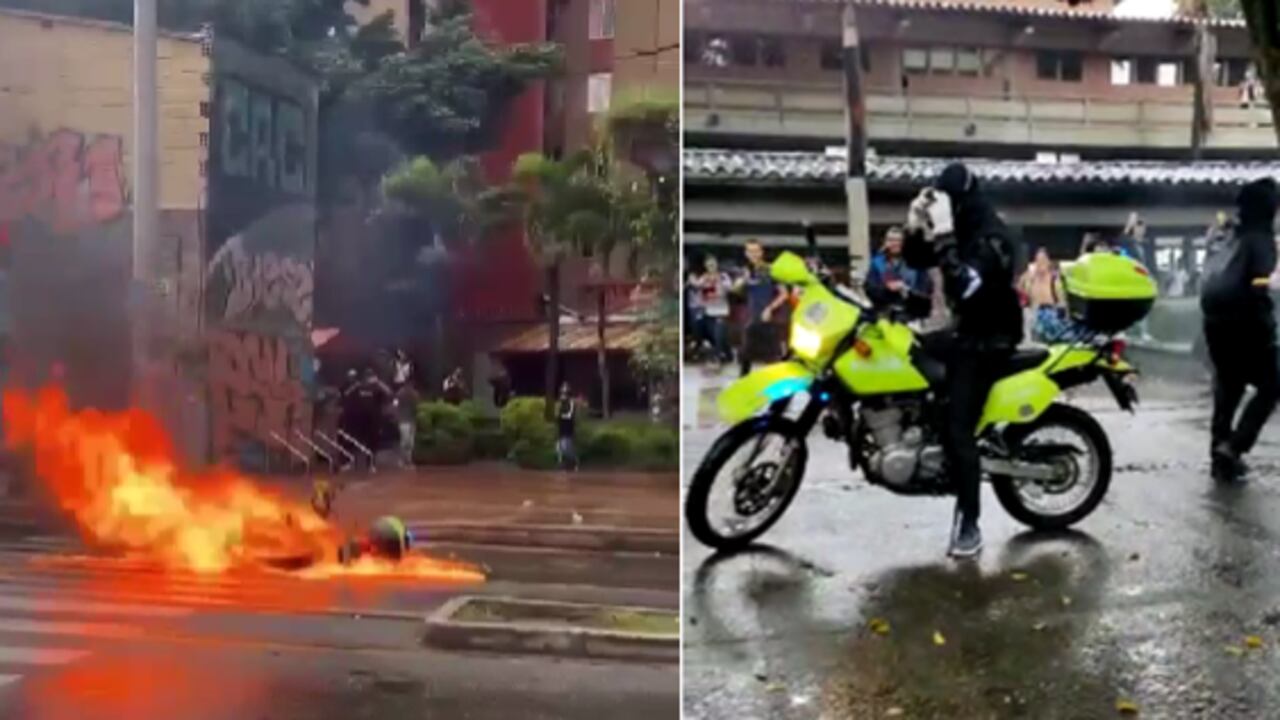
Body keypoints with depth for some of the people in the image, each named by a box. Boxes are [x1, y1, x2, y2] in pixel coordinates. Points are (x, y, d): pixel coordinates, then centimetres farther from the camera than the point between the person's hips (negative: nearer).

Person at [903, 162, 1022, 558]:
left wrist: (944, 236, -37)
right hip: (963, 330, 10)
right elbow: (916, 260, 11)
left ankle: (970, 524, -3)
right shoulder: (957, 229, 4)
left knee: (957, 431, -12)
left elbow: (965, 286, -37)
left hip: (988, 341, -9)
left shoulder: (992, 237, -24)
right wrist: (916, 225, -8)